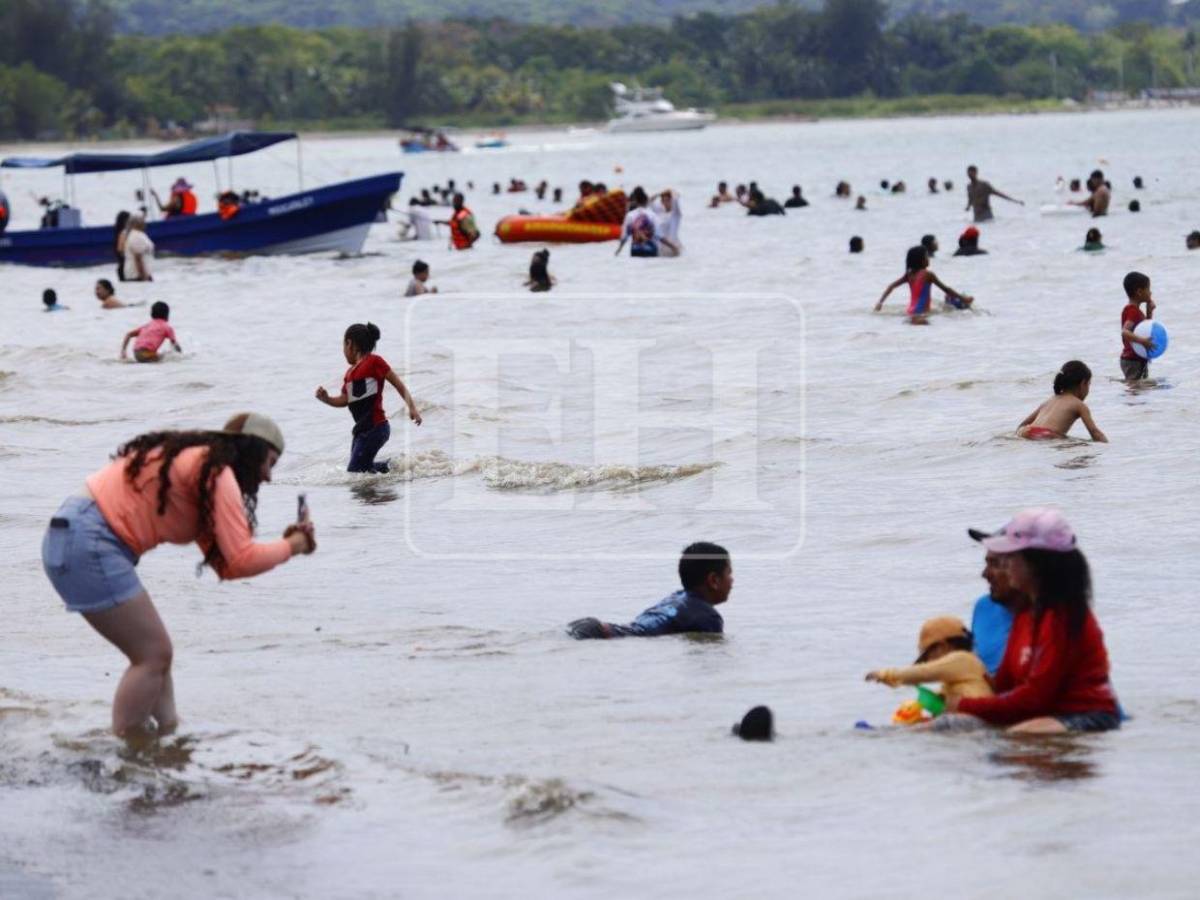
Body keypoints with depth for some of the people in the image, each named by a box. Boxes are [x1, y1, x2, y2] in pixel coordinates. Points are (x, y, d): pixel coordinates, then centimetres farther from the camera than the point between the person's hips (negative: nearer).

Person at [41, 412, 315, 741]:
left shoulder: (198, 464, 22)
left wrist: (283, 543, 12)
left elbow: (224, 563, 19)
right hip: (88, 543, -10)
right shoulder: (217, 472, -8)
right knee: (153, 654, -4)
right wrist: (289, 547, 4)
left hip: (75, 538, 10)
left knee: (155, 652, 14)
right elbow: (240, 561, -12)